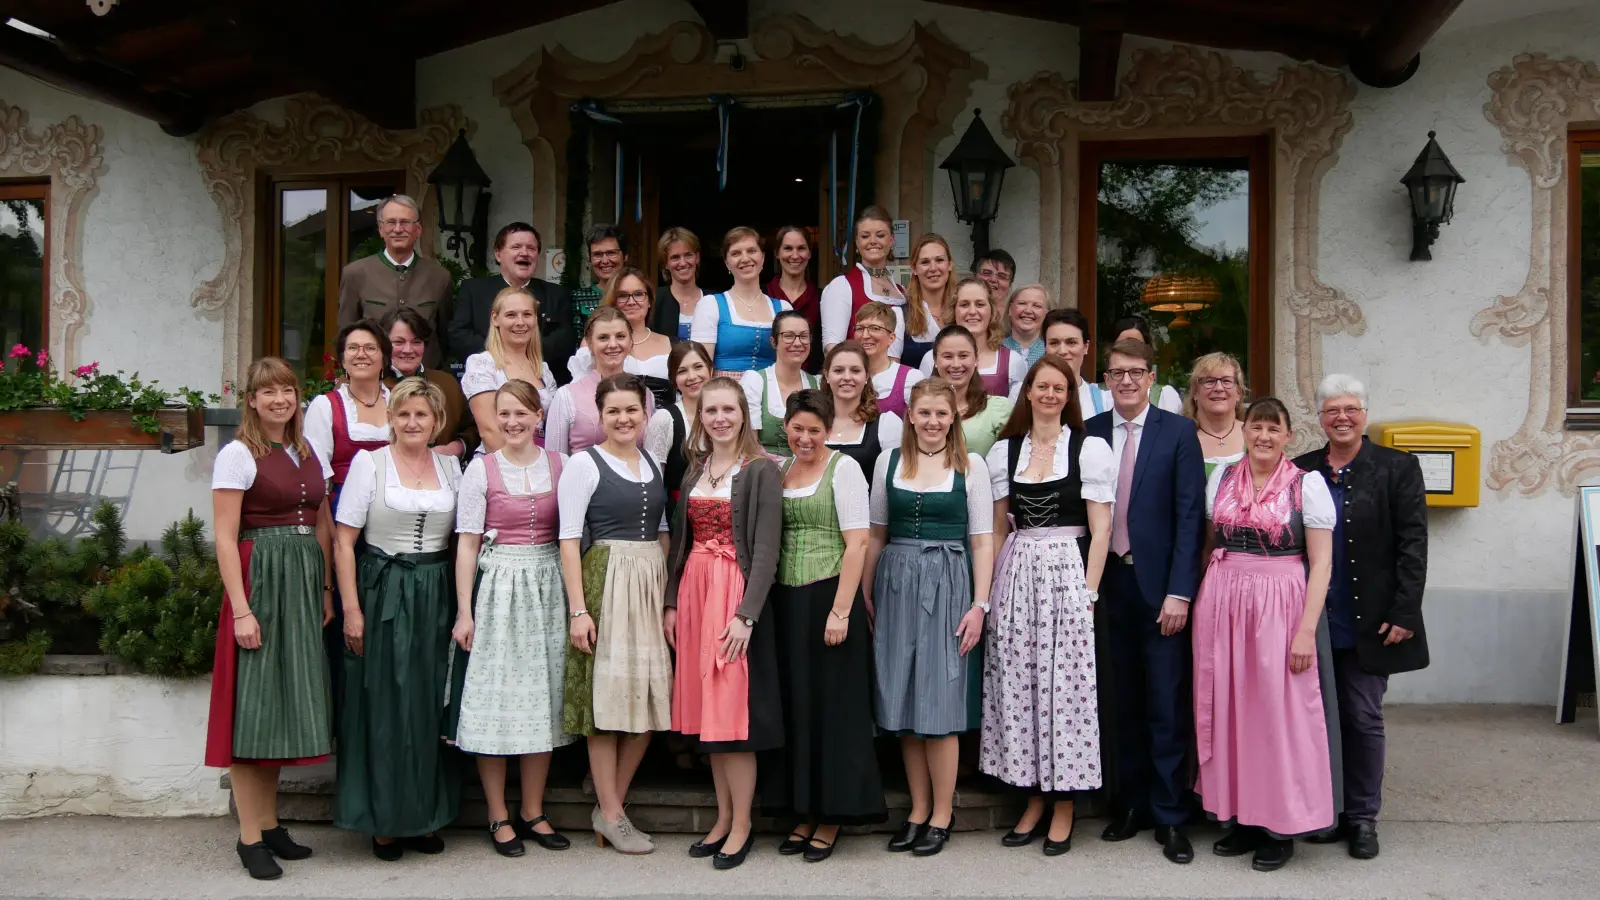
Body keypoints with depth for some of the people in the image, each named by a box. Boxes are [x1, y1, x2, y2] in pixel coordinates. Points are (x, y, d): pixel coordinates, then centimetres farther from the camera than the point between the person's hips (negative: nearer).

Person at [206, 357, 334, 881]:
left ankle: (270, 824, 21)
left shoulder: (309, 454, 13)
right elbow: (225, 538, -10)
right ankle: (250, 837, 5)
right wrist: (241, 609, -16)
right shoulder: (238, 455, -5)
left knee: (286, 703, 11)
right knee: (254, 705, -3)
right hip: (259, 578, -6)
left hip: (305, 582, 6)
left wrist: (326, 590, 8)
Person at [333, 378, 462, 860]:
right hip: (382, 593, -3)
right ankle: (383, 820, 14)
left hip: (436, 598, 3)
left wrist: (464, 606, 4)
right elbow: (343, 541, -4)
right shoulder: (369, 463, -1)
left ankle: (426, 816, 19)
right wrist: (351, 609, -10)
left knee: (431, 707, 7)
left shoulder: (450, 467, 9)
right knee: (384, 707, 1)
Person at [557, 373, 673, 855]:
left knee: (648, 696, 6)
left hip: (651, 585, 6)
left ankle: (611, 805, 20)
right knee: (606, 696, -1)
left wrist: (667, 593, 9)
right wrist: (578, 609, -16)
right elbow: (569, 539, -9)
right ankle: (610, 814, 11)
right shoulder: (584, 464, -4)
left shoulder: (653, 465, 13)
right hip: (604, 581, -6)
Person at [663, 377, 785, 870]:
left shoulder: (761, 471, -6)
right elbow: (680, 542, 15)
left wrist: (746, 614, -19)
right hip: (693, 593, 6)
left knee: (734, 710, -4)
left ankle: (742, 825, 8)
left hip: (737, 594, -6)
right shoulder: (694, 470, 13)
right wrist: (671, 602, 7)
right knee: (707, 711, 9)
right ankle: (723, 817, 20)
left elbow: (766, 550, -12)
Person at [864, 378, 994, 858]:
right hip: (895, 583, 3)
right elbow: (877, 534, 12)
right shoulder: (889, 461, 7)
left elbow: (982, 541, -1)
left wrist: (979, 605, -7)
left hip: (946, 584, -3)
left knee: (939, 701, -2)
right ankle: (918, 809, 20)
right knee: (903, 700, 7)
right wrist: (865, 595, 9)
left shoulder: (971, 465, -1)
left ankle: (942, 813, 12)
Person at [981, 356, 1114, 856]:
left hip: (1067, 574, -3)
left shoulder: (1090, 449, 0)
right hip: (1015, 576, 4)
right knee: (1017, 684, 5)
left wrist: (1088, 594, -9)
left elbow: (1100, 529, -3)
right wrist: (989, 593, 6)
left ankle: (1064, 806, 11)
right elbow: (997, 529, 13)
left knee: (1064, 685, -1)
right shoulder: (1004, 451, 10)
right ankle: (1035, 798, 19)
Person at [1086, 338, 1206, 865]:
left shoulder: (1178, 432, -2)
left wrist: (1179, 591, -12)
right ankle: (1131, 802, 24)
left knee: (1166, 704, 1)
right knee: (1124, 701, 12)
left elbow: (1190, 515, -6)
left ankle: (1169, 815, 12)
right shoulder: (1090, 432, 6)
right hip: (1110, 582, 3)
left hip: (1160, 584, -3)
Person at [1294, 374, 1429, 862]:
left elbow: (1413, 546, -4)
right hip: (1313, 620, 3)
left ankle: (1363, 817, 17)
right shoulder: (1301, 470, 6)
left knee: (1363, 718, 3)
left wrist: (1404, 614, -10)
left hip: (1367, 623, -2)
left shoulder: (1397, 468, -1)